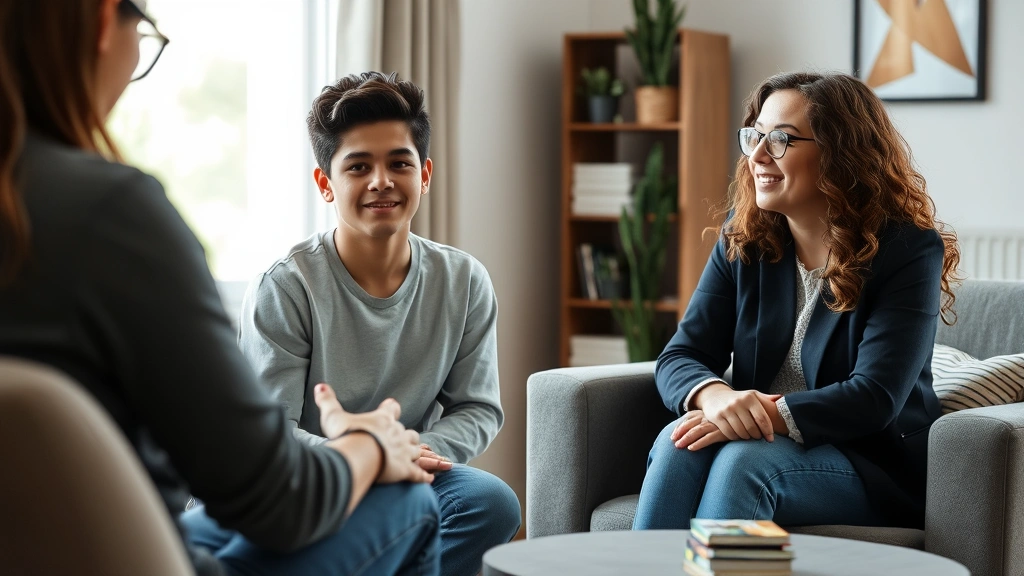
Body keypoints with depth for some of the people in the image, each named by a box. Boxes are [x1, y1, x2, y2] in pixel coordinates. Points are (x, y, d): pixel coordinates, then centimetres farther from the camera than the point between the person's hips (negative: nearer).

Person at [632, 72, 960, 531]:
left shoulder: (909, 250, -10)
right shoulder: (743, 239, 6)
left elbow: (876, 397, -19)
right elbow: (681, 356, -1)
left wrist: (771, 414, -34)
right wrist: (715, 397, -26)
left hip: (875, 465, -4)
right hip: (757, 438, 4)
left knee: (741, 459, -33)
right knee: (678, 444, -29)